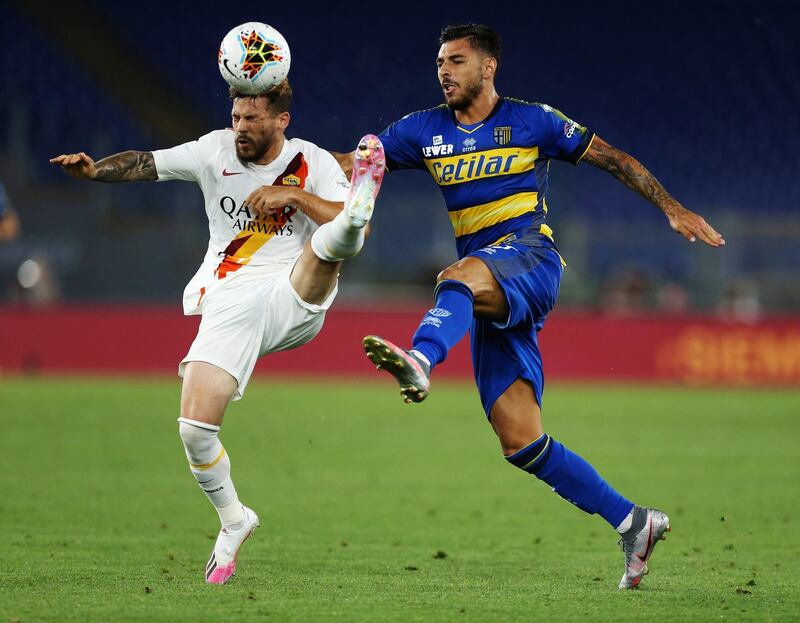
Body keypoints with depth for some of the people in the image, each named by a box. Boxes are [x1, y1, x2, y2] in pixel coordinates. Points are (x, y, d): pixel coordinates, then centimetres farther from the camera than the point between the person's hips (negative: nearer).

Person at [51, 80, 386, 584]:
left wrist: (294, 194, -16)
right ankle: (233, 522, 11)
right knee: (195, 426, -10)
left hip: (295, 297, -2)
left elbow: (357, 230, -9)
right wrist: (94, 170, -22)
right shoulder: (216, 151, 7)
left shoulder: (313, 163, 3)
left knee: (327, 244, -33)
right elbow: (145, 164, -3)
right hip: (230, 305, 2)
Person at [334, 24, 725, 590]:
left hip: (529, 256, -5)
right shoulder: (425, 131, 16)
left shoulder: (531, 121, 6)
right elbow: (352, 161, 12)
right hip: (490, 299, 5)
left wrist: (673, 209, 5)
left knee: (459, 277, -40)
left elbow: (611, 158, 11)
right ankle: (632, 522, 7)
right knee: (521, 443, -2)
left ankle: (422, 361, -69)